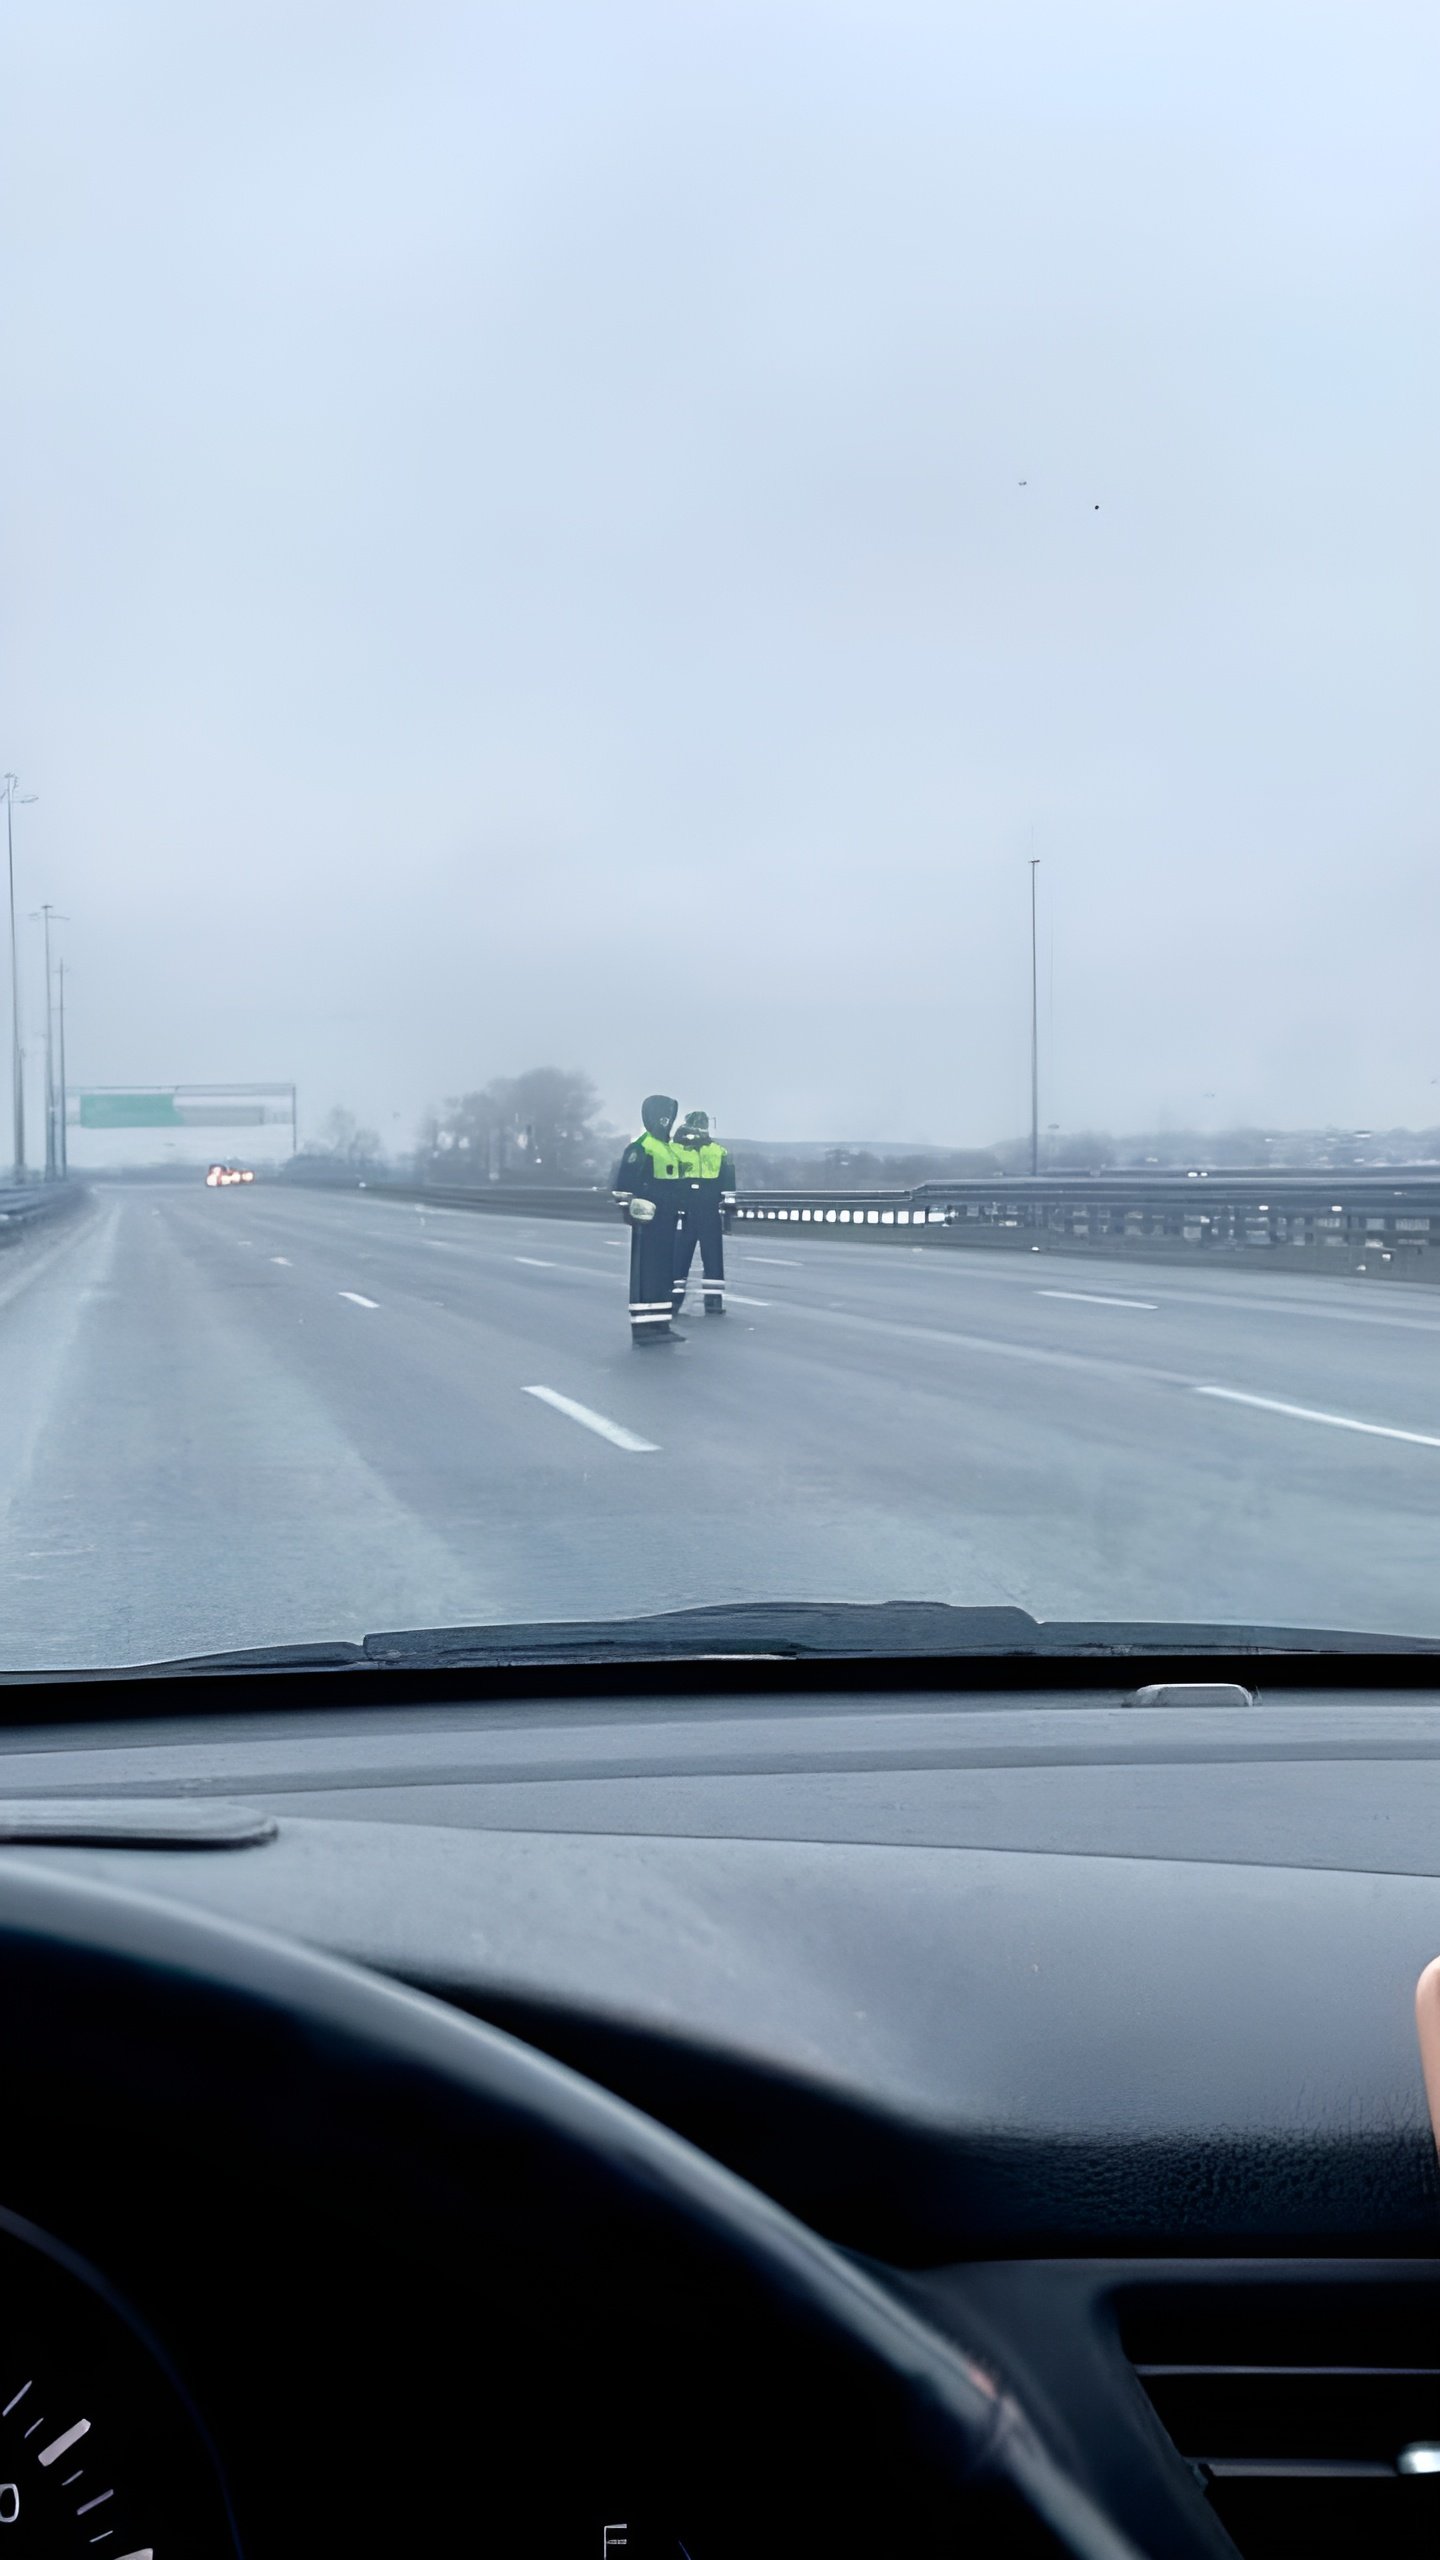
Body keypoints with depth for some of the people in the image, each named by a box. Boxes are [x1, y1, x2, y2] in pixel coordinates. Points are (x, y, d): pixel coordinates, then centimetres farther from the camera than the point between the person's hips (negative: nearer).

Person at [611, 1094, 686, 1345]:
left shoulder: (668, 1149, 18)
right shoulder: (640, 1146, -11)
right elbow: (624, 1183, -17)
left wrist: (677, 1211, 25)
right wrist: (631, 1207, -19)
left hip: (666, 1221, 9)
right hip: (647, 1221, -9)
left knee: (664, 1272, 11)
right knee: (644, 1273, -8)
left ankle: (660, 1325, 16)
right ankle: (641, 1328, -7)